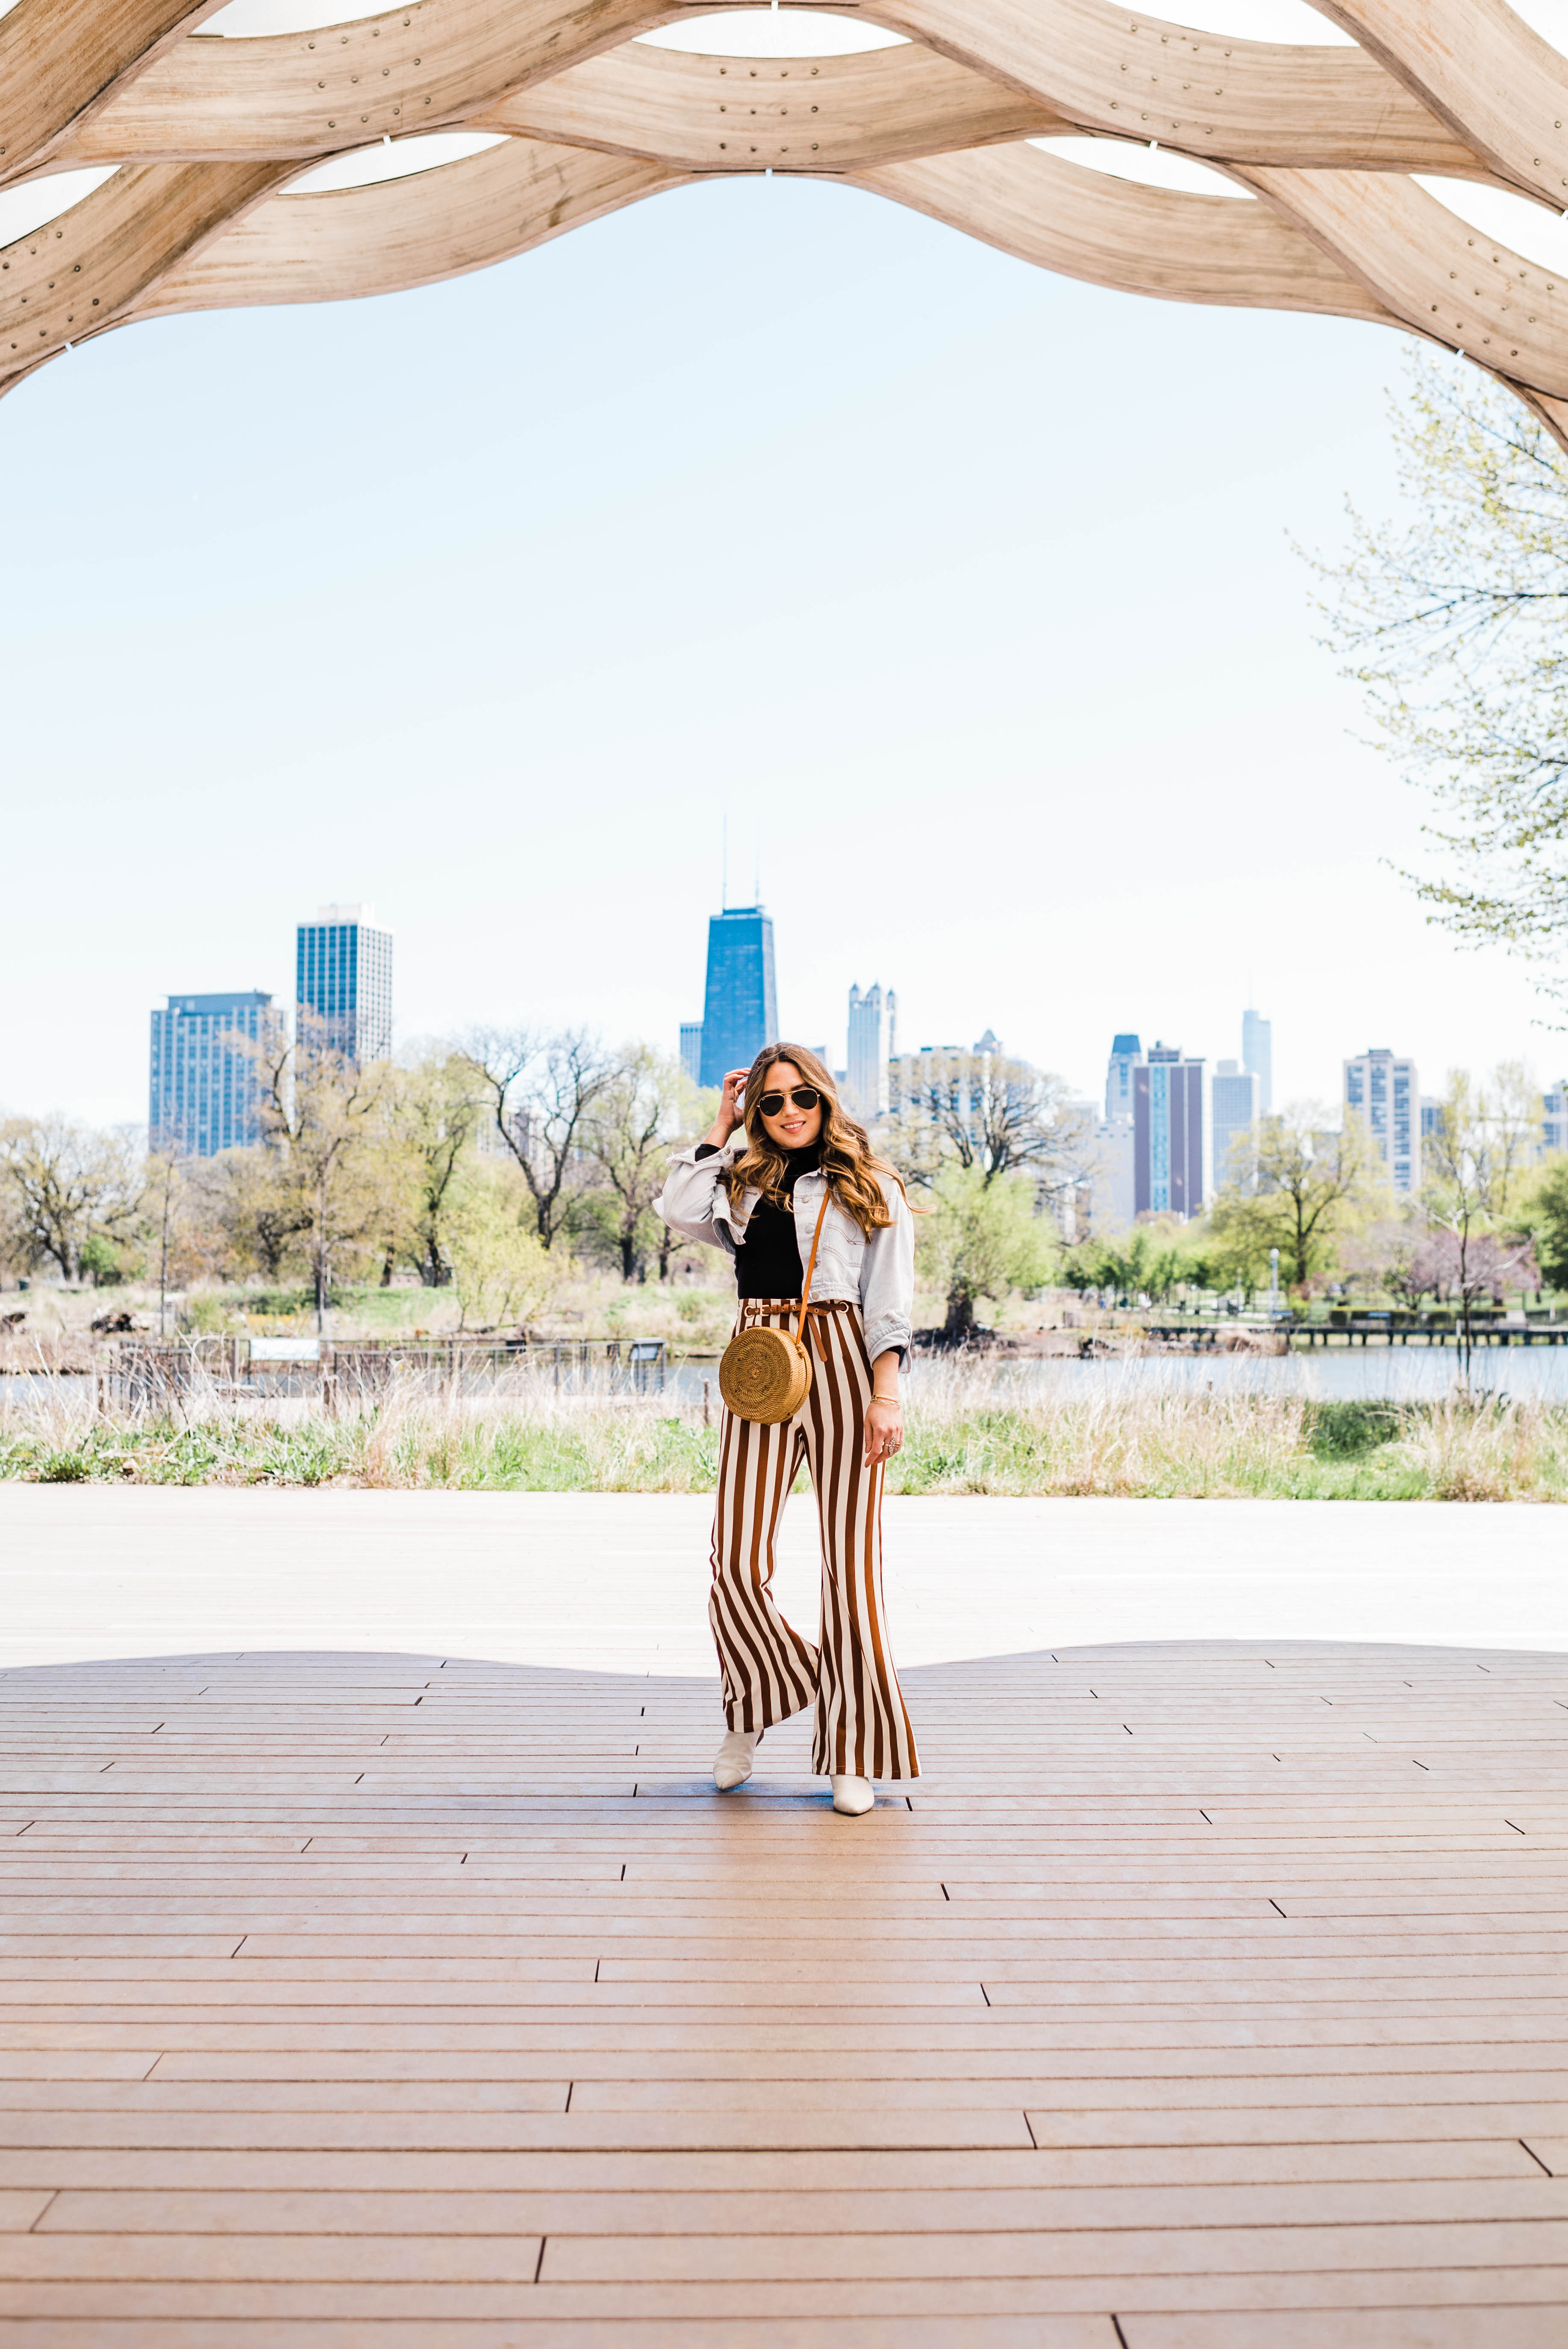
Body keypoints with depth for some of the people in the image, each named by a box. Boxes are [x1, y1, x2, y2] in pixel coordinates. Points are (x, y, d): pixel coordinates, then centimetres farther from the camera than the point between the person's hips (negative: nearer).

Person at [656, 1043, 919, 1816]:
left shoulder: (870, 1188, 9)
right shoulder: (743, 1184, 18)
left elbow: (888, 1303, 1)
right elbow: (679, 1210, -2)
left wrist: (886, 1397, -10)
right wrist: (721, 1127, 10)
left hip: (842, 1368, -2)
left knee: (850, 1560, -2)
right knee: (736, 1563, -5)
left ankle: (852, 1754, 9)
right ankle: (749, 1714, 21)